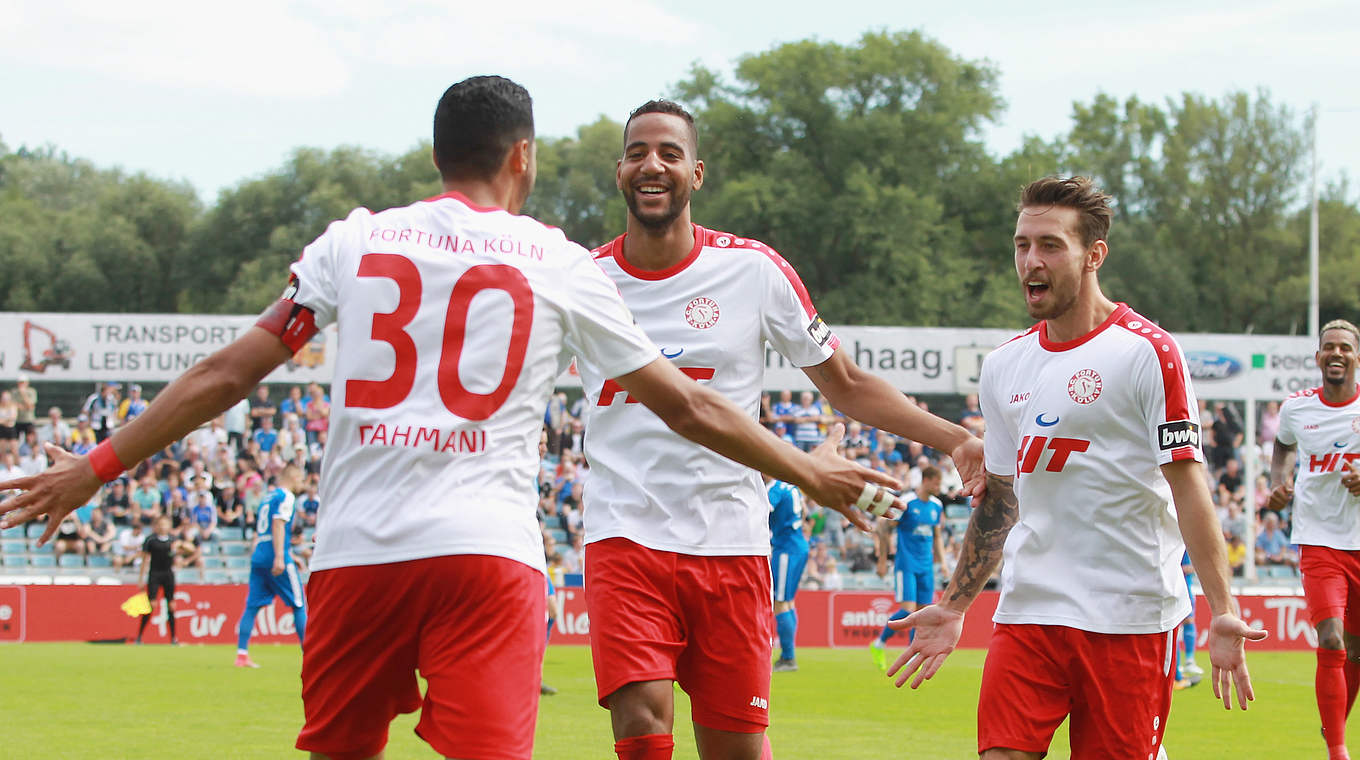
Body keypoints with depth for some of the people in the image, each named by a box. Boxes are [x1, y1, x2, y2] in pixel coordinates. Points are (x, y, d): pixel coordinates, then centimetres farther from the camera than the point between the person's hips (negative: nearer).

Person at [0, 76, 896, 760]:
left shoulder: (354, 240, 11)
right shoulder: (559, 264, 8)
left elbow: (227, 373, 9)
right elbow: (687, 405, 14)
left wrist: (97, 467, 17)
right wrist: (809, 474, 26)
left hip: (357, 550, 2)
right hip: (488, 552, -2)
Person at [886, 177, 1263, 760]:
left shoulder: (1146, 352, -5)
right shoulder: (1004, 367, 13)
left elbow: (1188, 485, -9)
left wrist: (1222, 611, -16)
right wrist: (954, 607, 20)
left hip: (1129, 617, -5)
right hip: (1027, 612, 5)